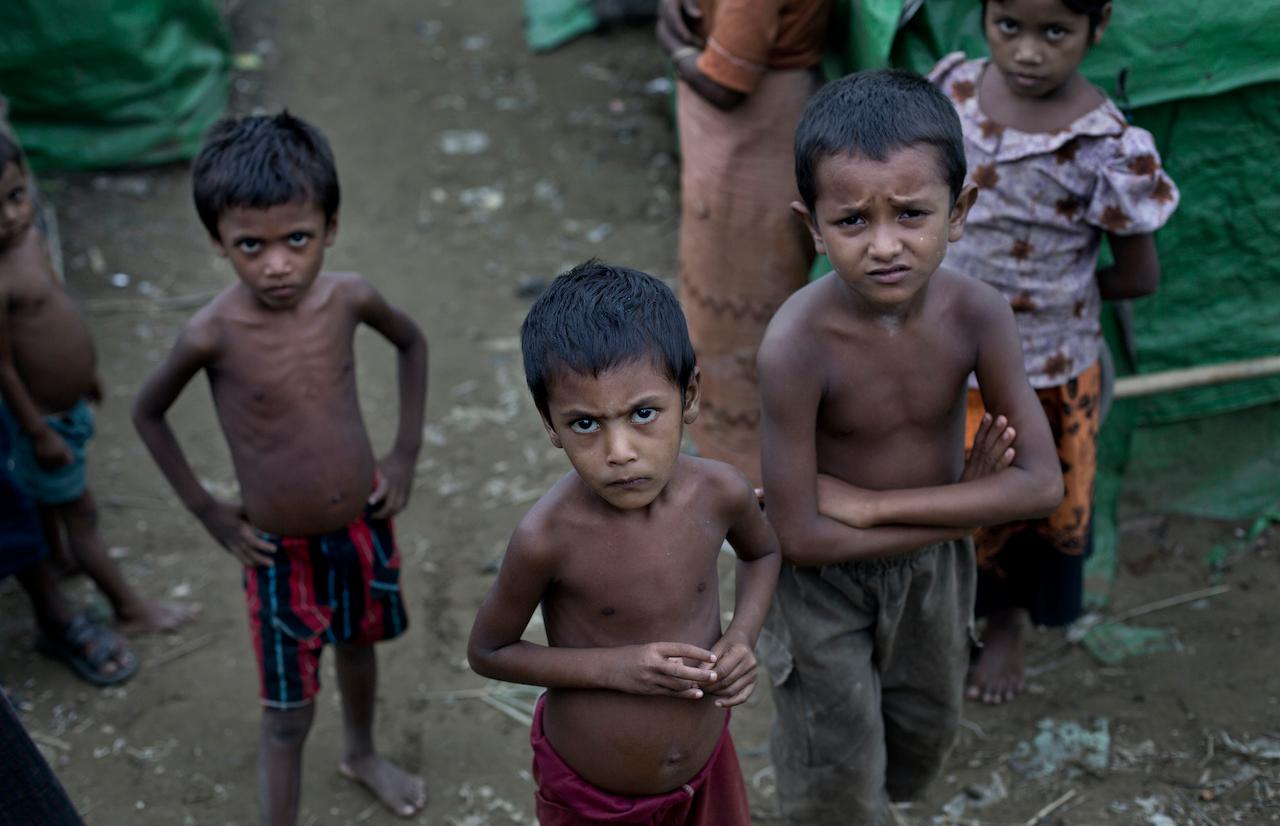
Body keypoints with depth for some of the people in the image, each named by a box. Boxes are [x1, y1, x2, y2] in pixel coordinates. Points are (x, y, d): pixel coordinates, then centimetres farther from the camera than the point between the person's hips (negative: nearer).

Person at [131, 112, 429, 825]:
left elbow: (412, 344, 6)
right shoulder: (213, 334, -26)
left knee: (360, 643, 30)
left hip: (365, 523, 4)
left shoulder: (348, 298, -17)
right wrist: (206, 510, -6)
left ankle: (363, 753, 58)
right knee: (289, 719, 4)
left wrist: (407, 453, 2)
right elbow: (148, 413, -6)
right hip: (282, 552, -4)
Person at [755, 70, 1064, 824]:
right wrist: (965, 506, -24)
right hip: (827, 577, -4)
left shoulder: (979, 315, -22)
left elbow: (1043, 483, -23)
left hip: (935, 565, 4)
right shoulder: (799, 345, -33)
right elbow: (804, 537, -29)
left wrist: (868, 502, -27)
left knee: (926, 734, 28)